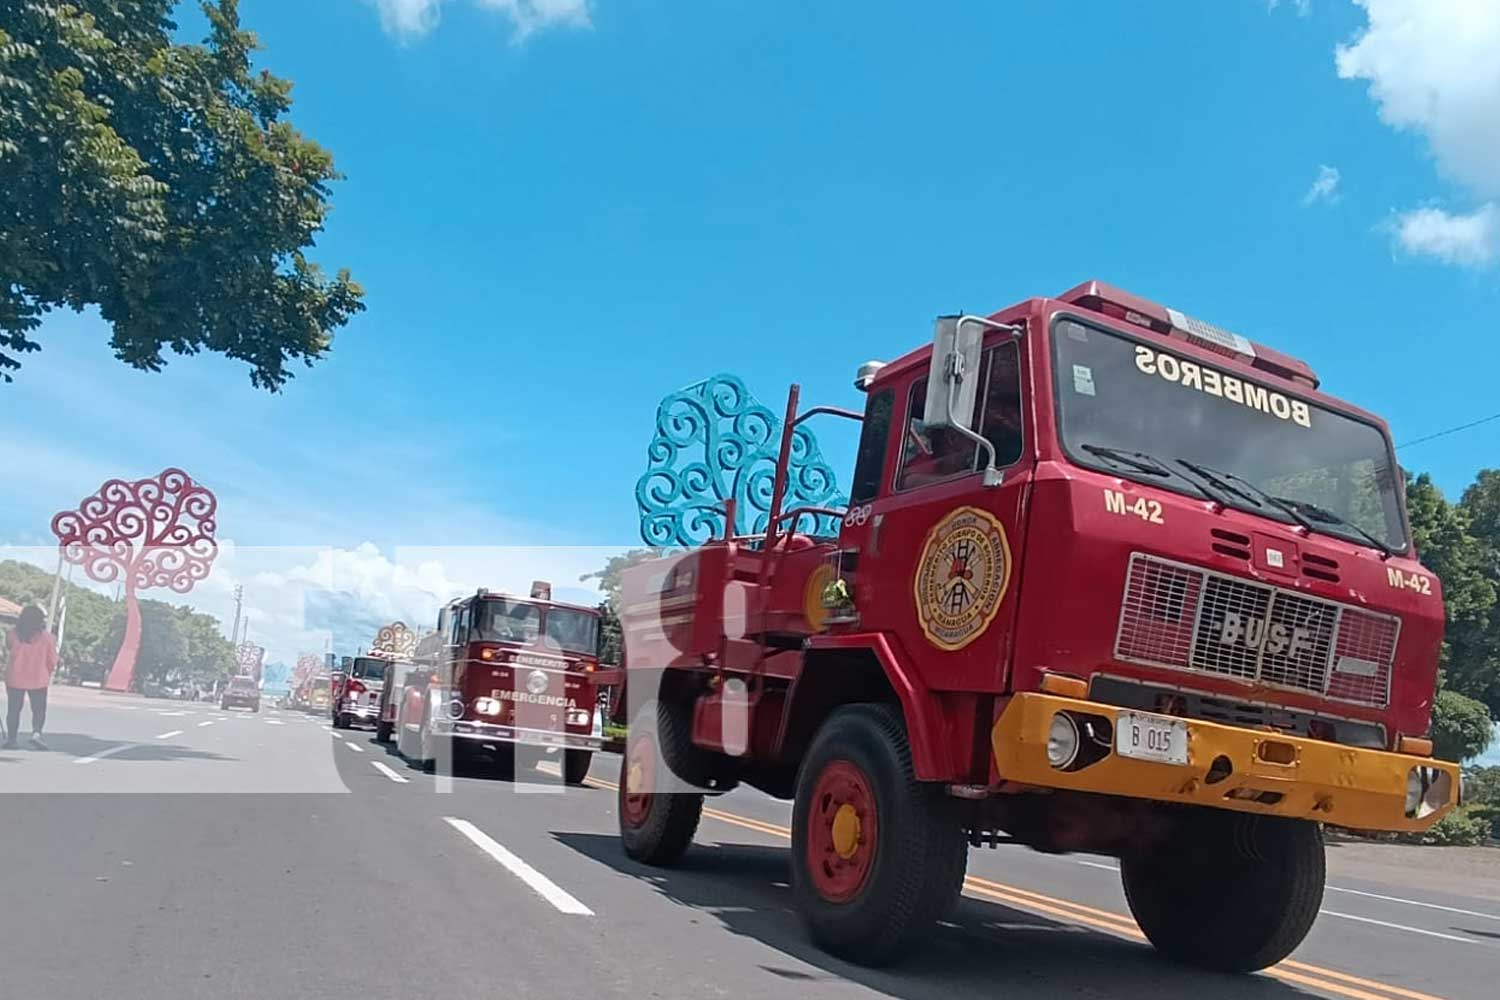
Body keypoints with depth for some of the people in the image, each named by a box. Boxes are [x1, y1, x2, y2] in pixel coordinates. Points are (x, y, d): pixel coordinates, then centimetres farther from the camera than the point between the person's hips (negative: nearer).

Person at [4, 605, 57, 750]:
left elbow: (9, 651, 11)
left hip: (15, 678, 2)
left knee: (13, 709, 12)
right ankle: (36, 733, -13)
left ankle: (11, 738, 13)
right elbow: (53, 659, -3)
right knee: (39, 709, 6)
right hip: (38, 679, -1)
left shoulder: (12, 634, -4)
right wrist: (48, 672, 14)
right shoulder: (46, 637, -8)